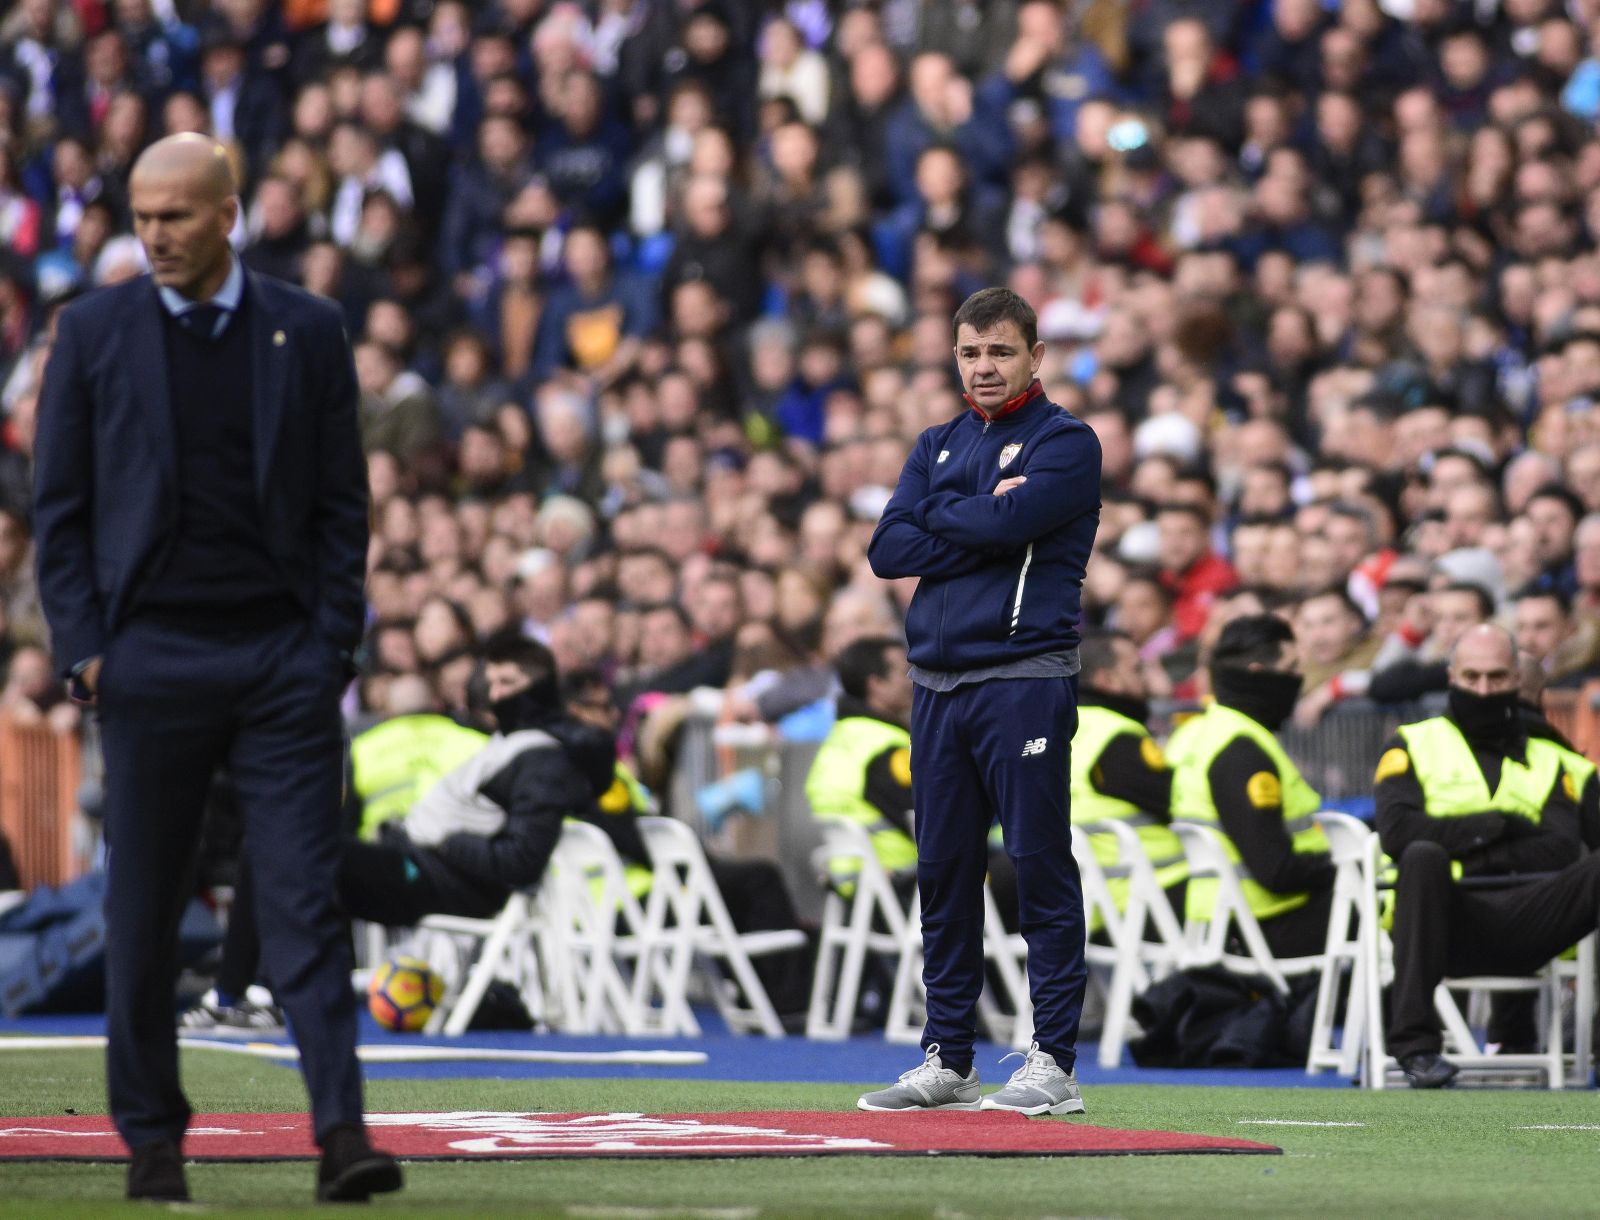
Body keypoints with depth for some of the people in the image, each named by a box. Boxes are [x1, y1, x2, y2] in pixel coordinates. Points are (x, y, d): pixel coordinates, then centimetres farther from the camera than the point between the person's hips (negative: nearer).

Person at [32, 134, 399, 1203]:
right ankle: (152, 1138, 15)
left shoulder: (308, 332, 6)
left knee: (307, 902, -7)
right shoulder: (94, 332, 5)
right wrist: (83, 649, -3)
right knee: (145, 910, 5)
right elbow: (60, 505, 6)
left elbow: (343, 503, 7)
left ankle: (341, 1134, -11)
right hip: (151, 661, 0)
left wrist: (333, 645, -1)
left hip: (283, 658, 0)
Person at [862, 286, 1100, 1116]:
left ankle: (1053, 1062, -5)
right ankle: (946, 1059, 13)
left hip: (1023, 680, -6)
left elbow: (1005, 524, -16)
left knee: (1040, 869, -6)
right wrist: (978, 521, -5)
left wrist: (937, 515, 2)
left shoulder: (1065, 443, 0)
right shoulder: (937, 447, 18)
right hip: (937, 681, 6)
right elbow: (887, 550, 5)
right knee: (944, 874, 8)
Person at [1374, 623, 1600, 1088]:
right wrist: (1495, 825, 1)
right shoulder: (1415, 745, 20)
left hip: (1523, 920, 2)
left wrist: (1481, 857, -11)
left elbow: (1563, 849, 7)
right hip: (1445, 921, -2)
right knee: (1423, 856, -36)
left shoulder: (1547, 759, 25)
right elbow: (1395, 831, 1)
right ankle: (1415, 1044, -37)